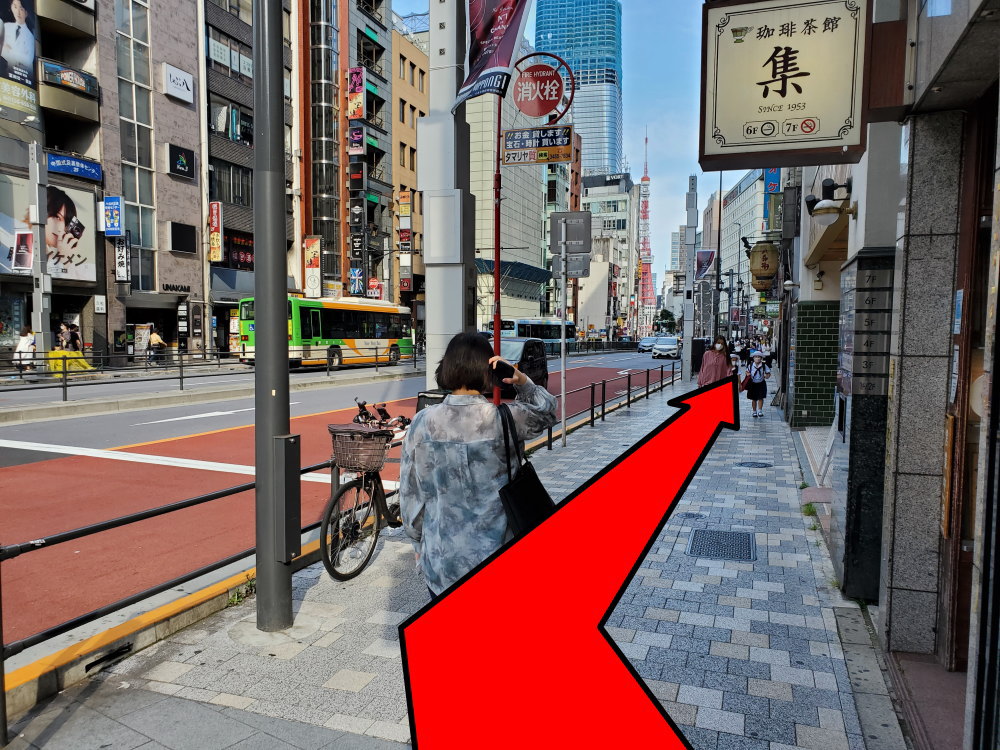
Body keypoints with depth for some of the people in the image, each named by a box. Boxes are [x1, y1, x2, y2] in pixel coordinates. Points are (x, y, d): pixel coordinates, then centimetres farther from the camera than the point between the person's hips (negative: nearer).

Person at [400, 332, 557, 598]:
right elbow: (547, 411, 9)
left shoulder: (423, 422, -9)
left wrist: (419, 541, 13)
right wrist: (521, 380, -6)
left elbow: (409, 491, -1)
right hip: (493, 557, -1)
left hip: (440, 559, 2)